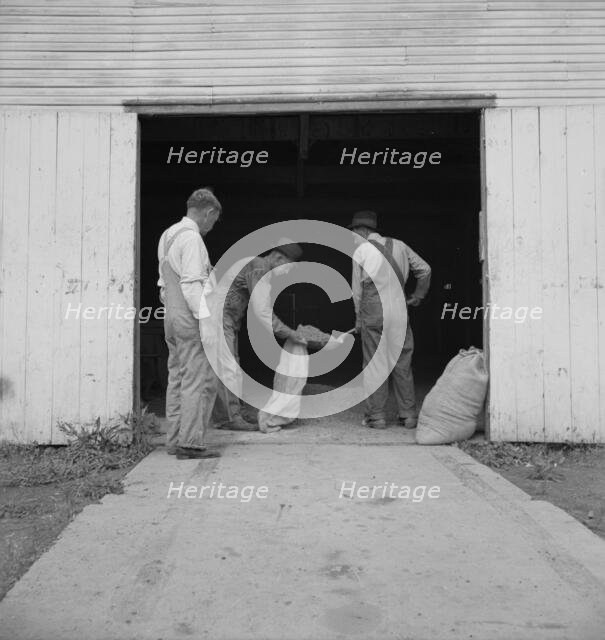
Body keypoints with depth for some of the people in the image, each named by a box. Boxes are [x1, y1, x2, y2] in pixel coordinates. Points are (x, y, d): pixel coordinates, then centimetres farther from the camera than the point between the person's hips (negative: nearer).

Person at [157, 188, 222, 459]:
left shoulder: (168, 235, 18)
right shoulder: (191, 237, -11)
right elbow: (192, 284, -19)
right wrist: (206, 319, -19)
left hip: (171, 317, 10)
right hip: (189, 318, -10)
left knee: (178, 380, 12)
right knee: (200, 381, -6)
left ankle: (175, 440, 17)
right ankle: (190, 442, -5)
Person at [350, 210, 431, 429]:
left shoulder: (361, 251, -1)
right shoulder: (399, 245, 11)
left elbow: (357, 289, 2)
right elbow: (424, 269, 16)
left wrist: (358, 317, 11)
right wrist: (418, 296, 27)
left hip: (373, 314, -4)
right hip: (399, 312, 4)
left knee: (375, 365, 3)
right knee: (402, 364, 9)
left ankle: (376, 415, 7)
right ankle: (408, 415, 13)